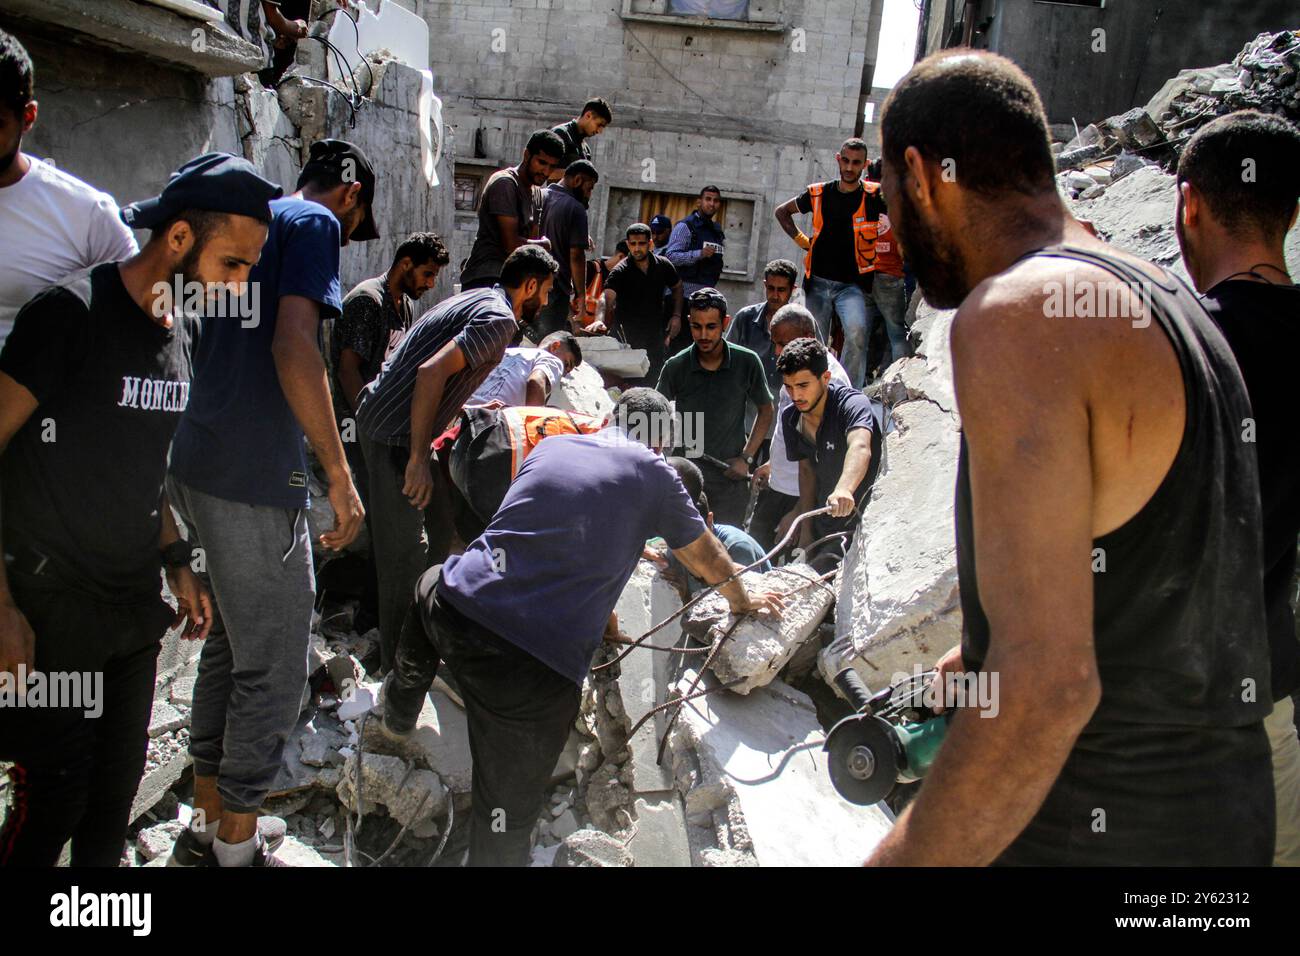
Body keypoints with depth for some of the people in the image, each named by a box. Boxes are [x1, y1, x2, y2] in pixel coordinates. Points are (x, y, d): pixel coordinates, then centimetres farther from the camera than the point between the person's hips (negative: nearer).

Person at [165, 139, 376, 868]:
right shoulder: (316, 223, -5)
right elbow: (293, 346, -20)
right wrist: (340, 475, -18)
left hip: (198, 464, 10)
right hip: (255, 477, -9)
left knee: (233, 644, 19)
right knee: (274, 669, 1)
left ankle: (208, 826, 31)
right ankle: (237, 848, 13)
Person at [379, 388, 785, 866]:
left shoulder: (550, 446, 19)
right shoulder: (653, 472, 7)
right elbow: (707, 558, 21)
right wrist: (743, 600, 41)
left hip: (454, 607, 6)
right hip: (541, 663, -5)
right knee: (508, 812, 8)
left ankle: (398, 713, 60)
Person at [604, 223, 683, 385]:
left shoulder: (663, 265, -1)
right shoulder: (620, 272, -14)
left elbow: (677, 287, 18)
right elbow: (608, 300, -29)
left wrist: (676, 315, 6)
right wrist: (602, 323, -47)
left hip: (655, 334, 4)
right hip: (627, 334, -3)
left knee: (654, 377, 6)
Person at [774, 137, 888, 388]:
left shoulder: (874, 195, -3)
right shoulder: (818, 193, 5)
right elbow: (782, 211, 21)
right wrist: (801, 240, 12)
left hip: (852, 284, -3)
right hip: (818, 281, 3)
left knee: (858, 330, -30)